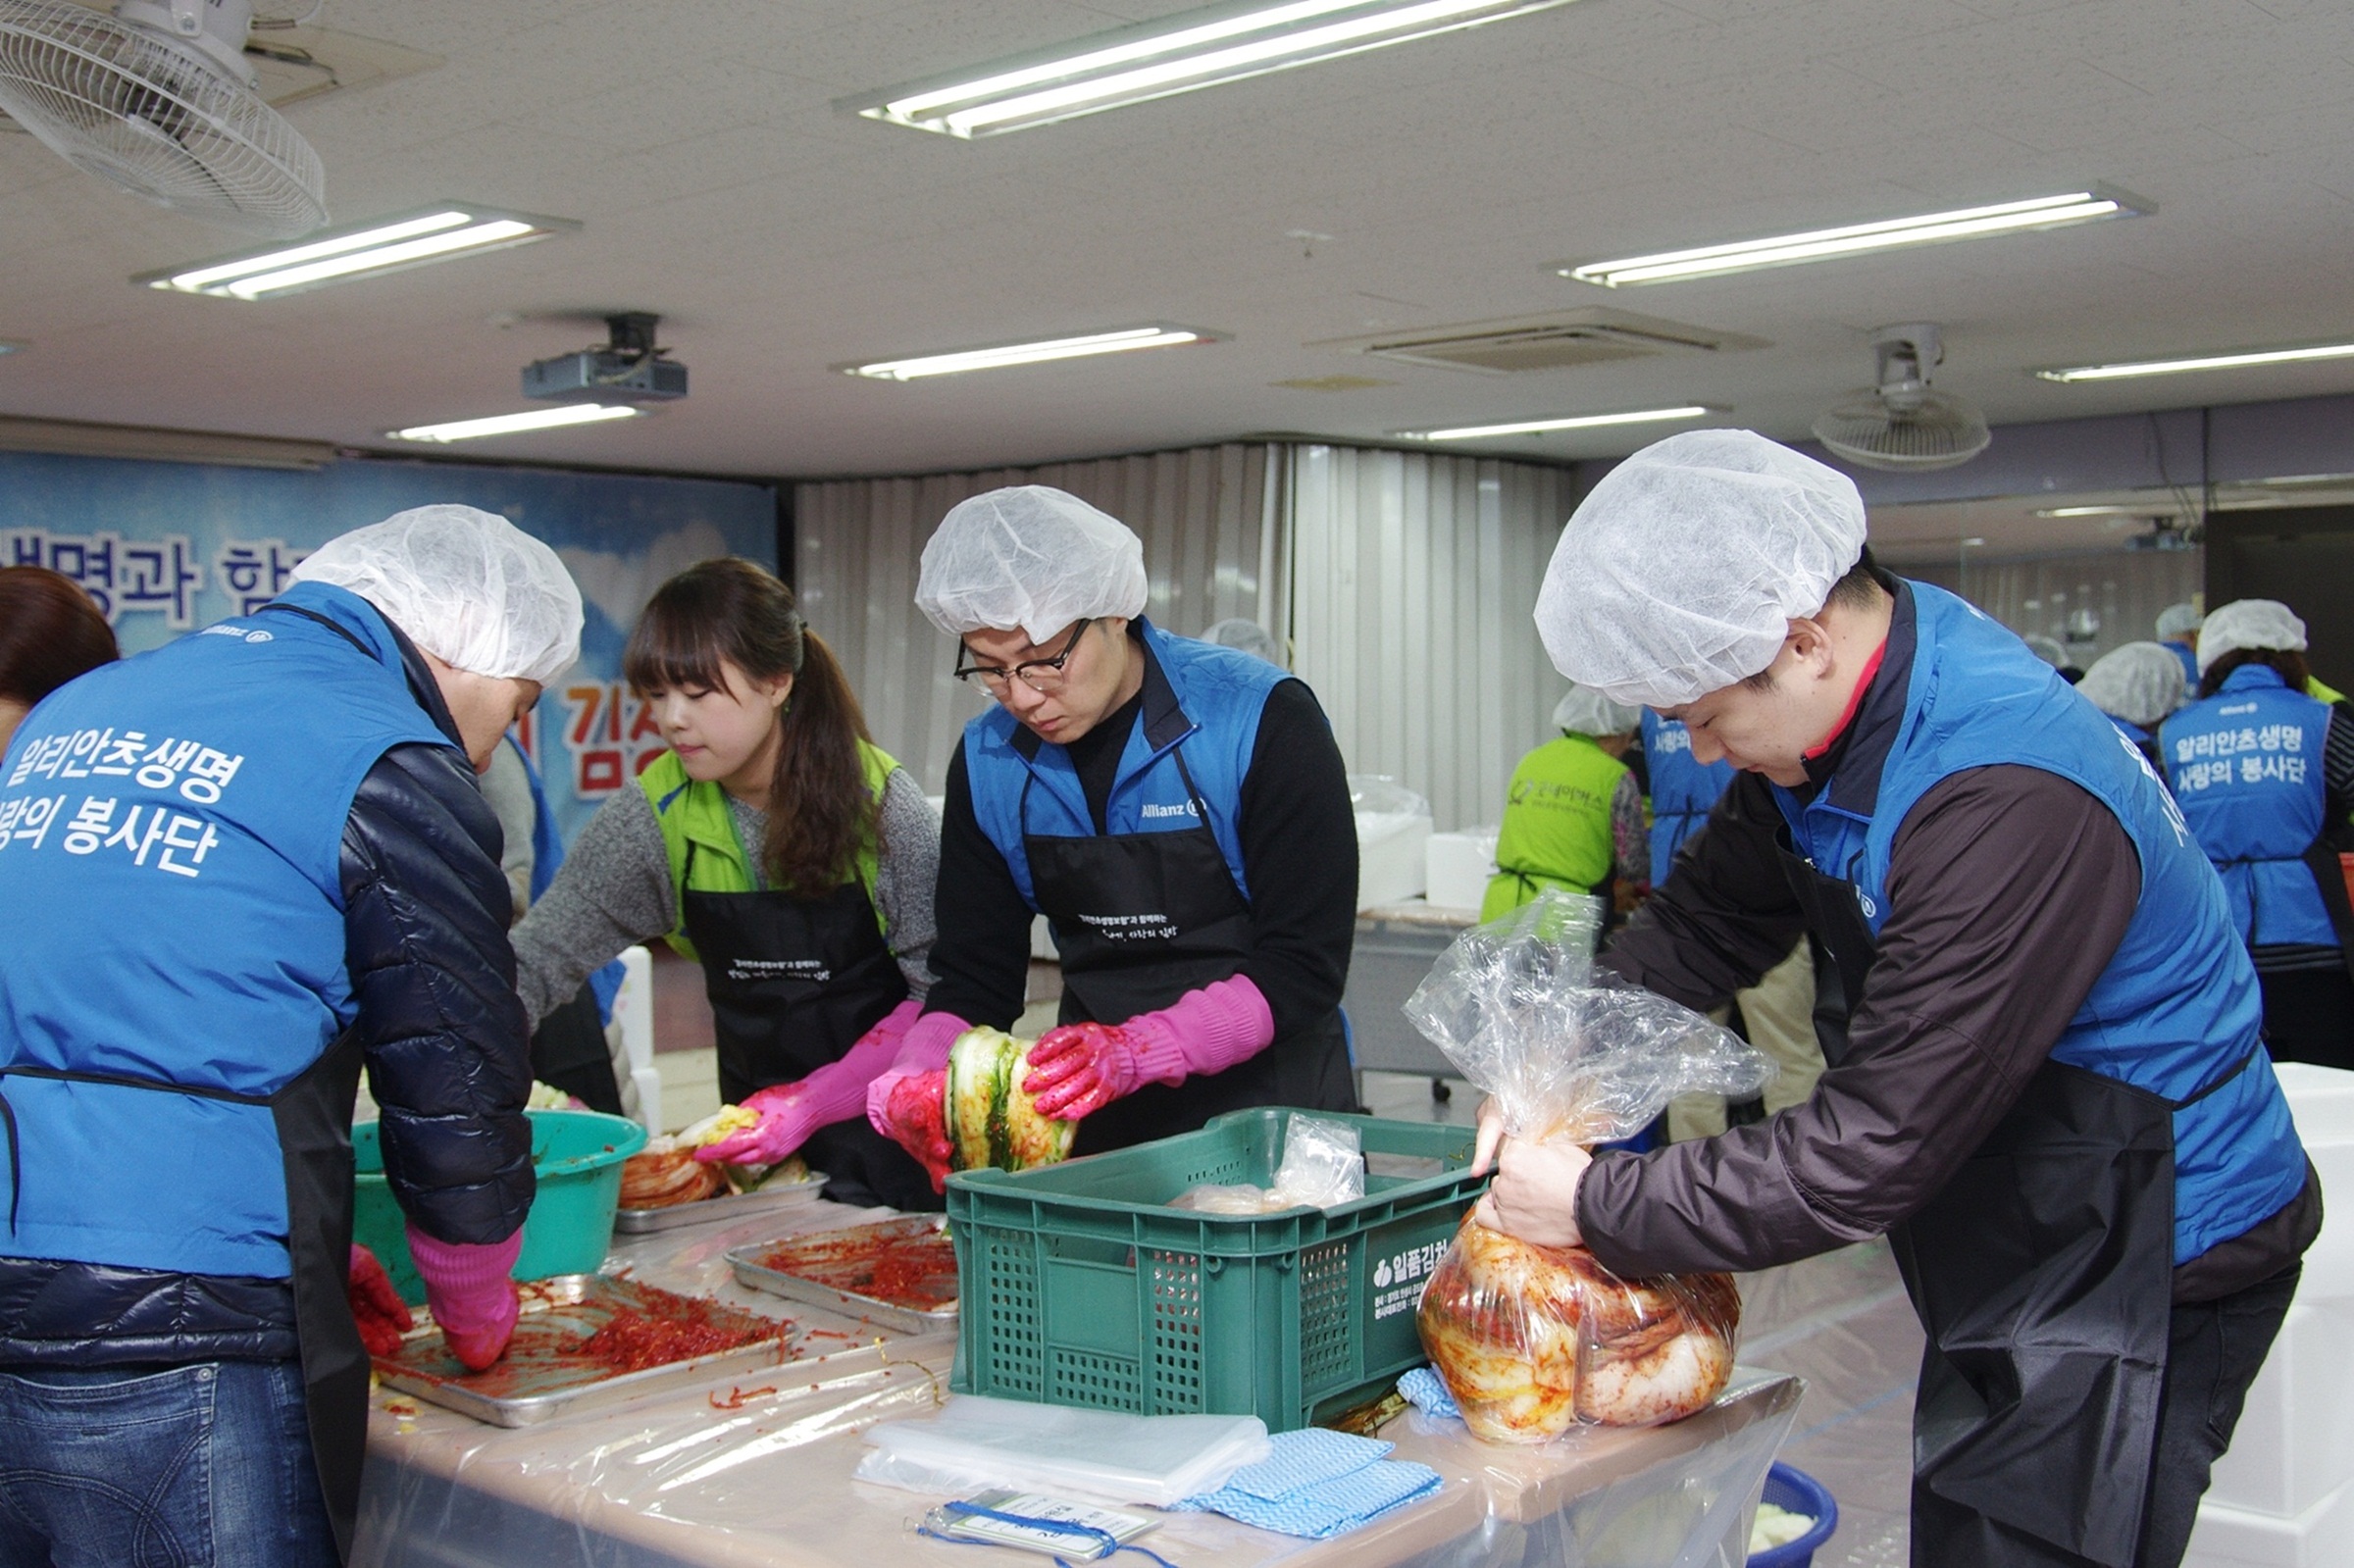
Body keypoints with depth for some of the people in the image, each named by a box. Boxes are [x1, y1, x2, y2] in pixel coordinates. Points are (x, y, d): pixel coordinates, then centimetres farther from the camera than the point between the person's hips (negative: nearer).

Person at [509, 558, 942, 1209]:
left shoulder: (879, 800, -16)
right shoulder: (654, 816, -8)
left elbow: (942, 992, -16)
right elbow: (534, 962, -7)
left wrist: (814, 1101, -26)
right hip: (758, 1140, 3)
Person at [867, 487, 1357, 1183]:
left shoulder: (1262, 720, -14)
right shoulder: (986, 761, 1)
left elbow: (1303, 967, -16)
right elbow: (974, 976, 4)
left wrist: (1138, 1049, -30)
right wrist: (916, 1082, -17)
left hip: (1270, 1102, -4)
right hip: (1099, 1125, 4)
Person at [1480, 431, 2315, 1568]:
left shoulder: (2010, 811, -34)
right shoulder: (1841, 703, -4)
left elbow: (1874, 1152, -30)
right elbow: (1707, 920, 7)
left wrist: (1598, 1205, -22)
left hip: (2140, 1271, -9)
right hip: (2015, 1254, 9)